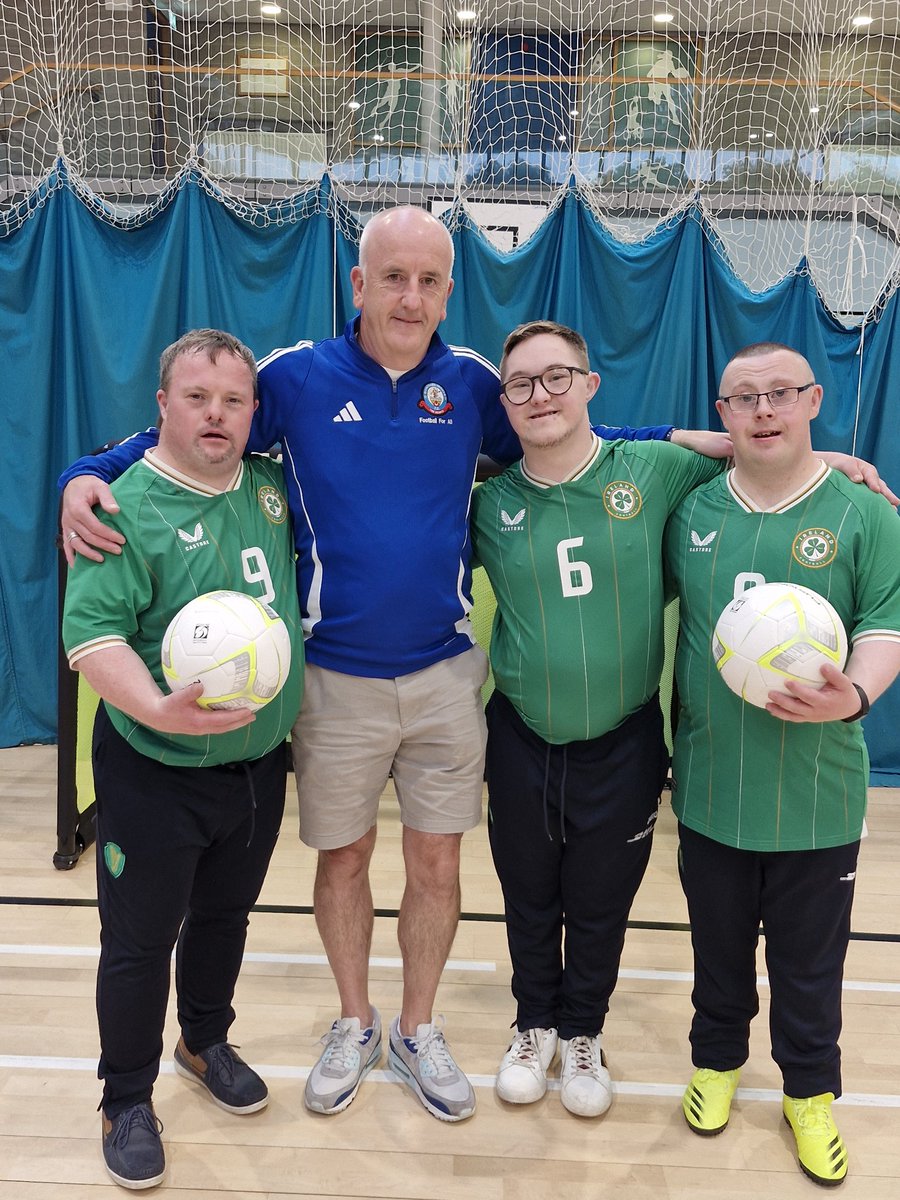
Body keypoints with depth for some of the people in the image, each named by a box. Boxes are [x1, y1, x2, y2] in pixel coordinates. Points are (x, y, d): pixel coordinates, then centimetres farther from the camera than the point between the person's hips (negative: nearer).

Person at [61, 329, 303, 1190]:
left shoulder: (272, 487, 1)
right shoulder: (127, 505, -16)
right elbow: (89, 633, -25)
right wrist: (157, 708, -39)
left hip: (259, 761, 6)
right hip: (155, 773, -5)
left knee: (226, 916, 23)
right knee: (140, 941, 10)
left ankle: (205, 1044, 48)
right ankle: (127, 1101, 33)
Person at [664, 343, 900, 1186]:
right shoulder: (692, 511, 1)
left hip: (817, 792, -2)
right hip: (710, 785, 2)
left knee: (809, 959, 15)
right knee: (719, 945, 20)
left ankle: (810, 1093, 38)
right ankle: (717, 1061, 44)